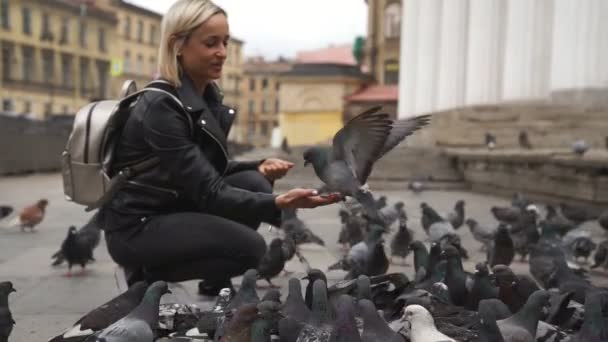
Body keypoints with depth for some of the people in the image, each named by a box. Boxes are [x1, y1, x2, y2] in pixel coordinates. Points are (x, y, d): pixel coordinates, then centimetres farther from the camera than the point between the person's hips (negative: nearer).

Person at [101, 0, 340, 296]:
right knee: (249, 248, -20)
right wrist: (278, 203, -38)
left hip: (174, 208, 8)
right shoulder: (160, 106, -24)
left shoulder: (207, 96, 3)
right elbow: (208, 192, -26)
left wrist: (259, 168, -9)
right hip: (137, 226, -8)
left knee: (254, 183, -8)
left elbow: (210, 172, 10)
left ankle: (215, 288, 4)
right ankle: (148, 276, 0)